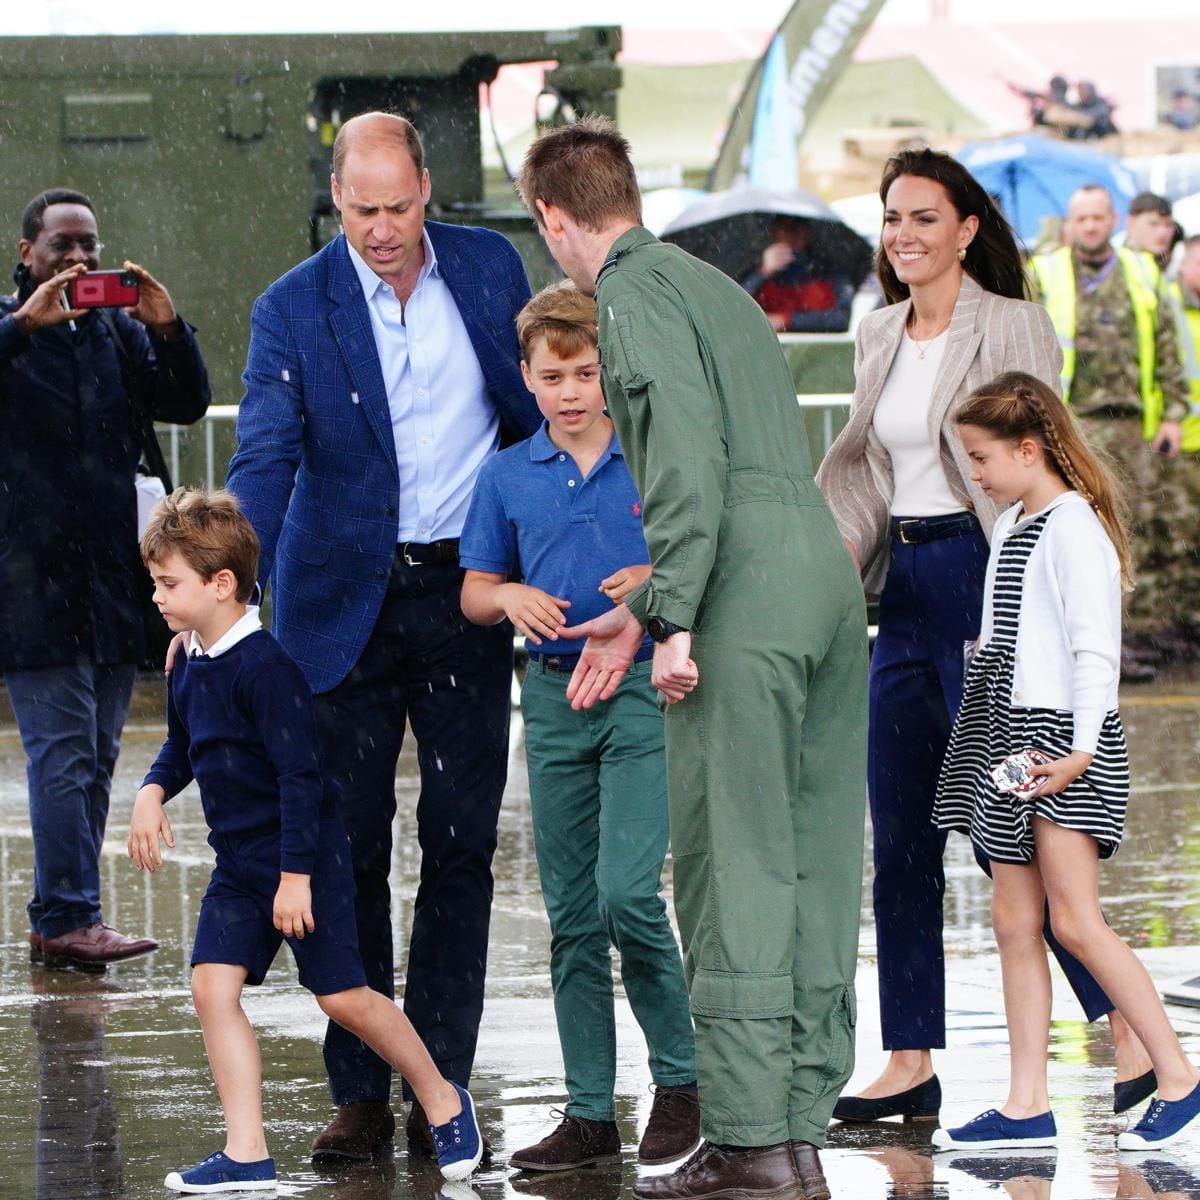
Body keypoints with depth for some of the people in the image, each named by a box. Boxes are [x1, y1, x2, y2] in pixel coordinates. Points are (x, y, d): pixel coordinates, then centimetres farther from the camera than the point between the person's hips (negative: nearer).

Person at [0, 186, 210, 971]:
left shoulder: (120, 332, 15)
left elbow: (188, 404, 6)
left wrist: (168, 330, -9)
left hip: (114, 580, 5)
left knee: (98, 757, 7)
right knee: (63, 752, -12)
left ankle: (66, 920, 12)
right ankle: (68, 916, -13)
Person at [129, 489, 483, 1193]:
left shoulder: (264, 667, -21)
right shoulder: (190, 666, 5)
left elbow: (301, 776, -22)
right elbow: (183, 747, 24)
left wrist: (296, 875, -22)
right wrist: (153, 791, 4)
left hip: (306, 857, -8)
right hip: (238, 864, 8)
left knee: (343, 997, -3)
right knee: (213, 985, -5)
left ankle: (443, 1102, 19)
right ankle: (247, 1154, -4)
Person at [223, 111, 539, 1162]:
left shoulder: (490, 268, 1)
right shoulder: (294, 309, -7)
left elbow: (536, 414, 10)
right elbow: (265, 463, -14)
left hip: (466, 592, 2)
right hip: (345, 602, -1)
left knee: (461, 842, 2)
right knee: (347, 848, 0)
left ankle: (442, 1085, 8)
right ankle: (360, 1095, 6)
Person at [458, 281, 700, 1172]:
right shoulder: (508, 476, 8)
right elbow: (474, 591, 14)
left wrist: (660, 581, -18)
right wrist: (512, 597, -8)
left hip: (644, 690, -4)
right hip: (555, 696, 4)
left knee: (626, 892, -17)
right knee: (572, 915, 6)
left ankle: (681, 1079, 1)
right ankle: (591, 1114, 12)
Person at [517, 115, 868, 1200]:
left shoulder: (636, 295, -2)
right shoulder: (718, 288, 26)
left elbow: (688, 460, -15)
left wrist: (674, 621, -16)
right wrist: (639, 612, 30)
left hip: (750, 600, -9)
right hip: (828, 572, 9)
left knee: (733, 867, -7)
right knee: (814, 868, 7)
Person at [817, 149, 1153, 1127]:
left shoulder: (1013, 328, -7)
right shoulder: (880, 338, 13)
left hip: (978, 572, -7)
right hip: (905, 587, 7)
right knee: (901, 839, 7)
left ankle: (1133, 1030, -1)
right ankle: (910, 1065, 12)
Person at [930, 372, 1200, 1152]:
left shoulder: (1073, 527, -13)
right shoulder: (1009, 527, 14)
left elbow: (1096, 647, -19)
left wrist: (1081, 748, -24)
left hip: (1061, 738, -9)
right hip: (1005, 737, 9)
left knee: (1075, 922, -11)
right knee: (1015, 922, 6)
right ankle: (1028, 1107, 8)